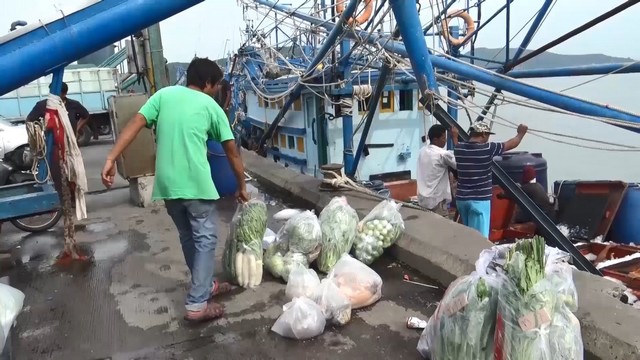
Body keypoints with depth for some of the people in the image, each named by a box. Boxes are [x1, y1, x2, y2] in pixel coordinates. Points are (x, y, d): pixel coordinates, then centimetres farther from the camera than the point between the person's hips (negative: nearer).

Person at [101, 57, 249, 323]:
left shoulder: (164, 94, 13)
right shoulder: (211, 106, 6)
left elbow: (135, 125, 0)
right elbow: (232, 152, 10)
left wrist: (111, 159, -2)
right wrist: (242, 187, 20)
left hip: (166, 183, 5)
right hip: (195, 183, -5)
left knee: (188, 237, 19)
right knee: (205, 239, 5)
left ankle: (205, 286, 34)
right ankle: (197, 304, 2)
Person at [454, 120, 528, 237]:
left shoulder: (459, 148, 0)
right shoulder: (487, 148, -12)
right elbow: (511, 144, 4)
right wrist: (521, 133, 22)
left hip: (461, 198, 6)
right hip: (479, 200, -6)